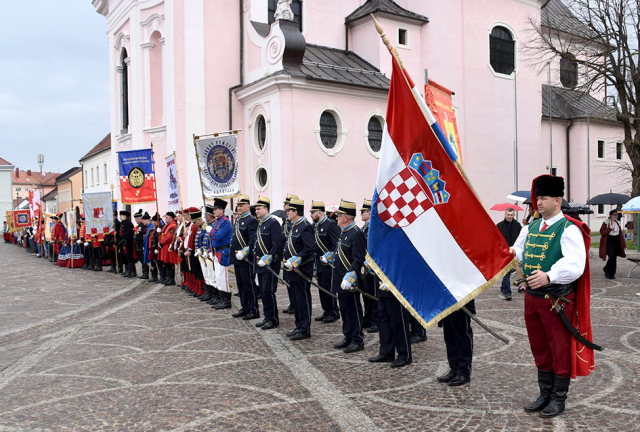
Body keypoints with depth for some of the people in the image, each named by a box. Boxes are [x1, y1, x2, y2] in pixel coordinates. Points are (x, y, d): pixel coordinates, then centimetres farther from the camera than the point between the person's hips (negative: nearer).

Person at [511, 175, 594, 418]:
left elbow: (575, 265, -25)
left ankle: (558, 399, 22)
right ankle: (545, 394, 32)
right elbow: (518, 253, 14)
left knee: (560, 350, 7)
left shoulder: (569, 230, -12)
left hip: (558, 301, -7)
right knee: (540, 349, 17)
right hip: (532, 297, 7)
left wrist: (549, 276, -39)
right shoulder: (530, 228, 10)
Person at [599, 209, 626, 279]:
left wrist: (624, 244, 10)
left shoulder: (618, 223, 11)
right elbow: (602, 232, -9)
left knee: (614, 258, 5)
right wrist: (610, 228, -20)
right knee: (612, 257, -14)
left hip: (616, 241, 5)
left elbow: (620, 234, 13)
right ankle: (610, 274, 5)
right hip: (609, 241, -5)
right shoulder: (606, 223, -5)